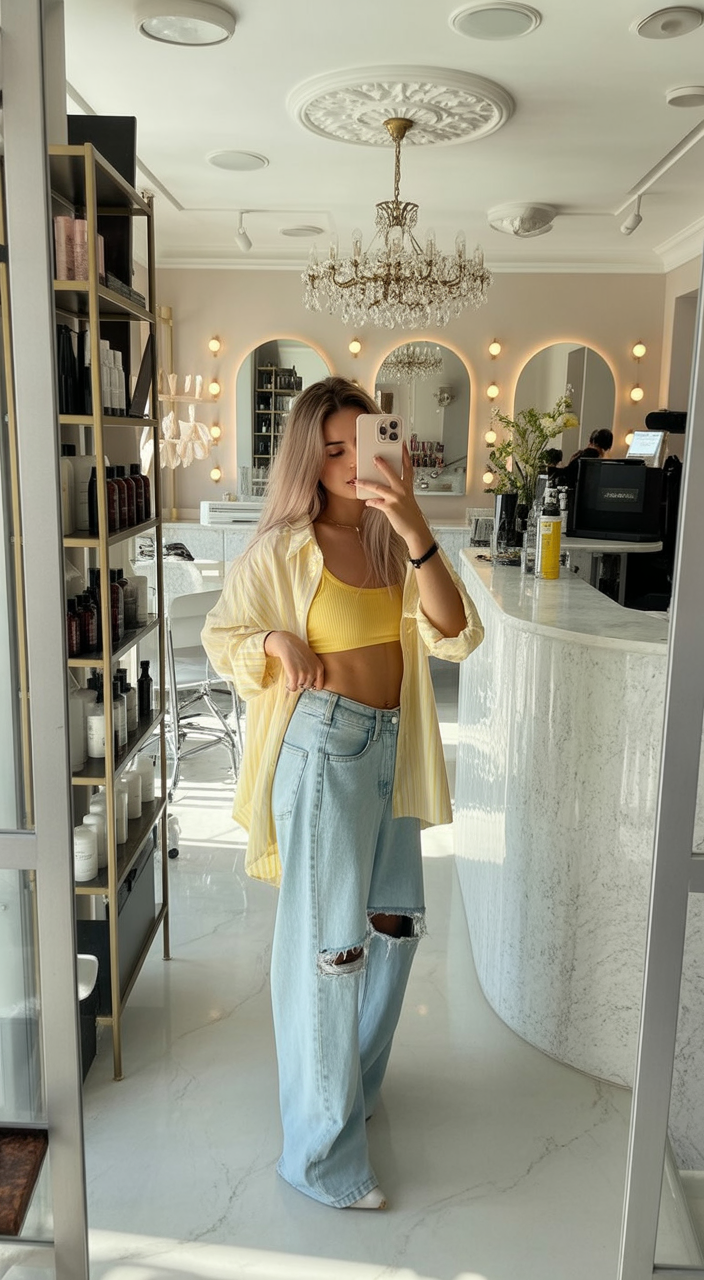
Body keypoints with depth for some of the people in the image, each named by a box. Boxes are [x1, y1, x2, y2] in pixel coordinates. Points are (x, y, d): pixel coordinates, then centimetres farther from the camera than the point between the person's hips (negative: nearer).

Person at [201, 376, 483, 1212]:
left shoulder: (396, 541, 3)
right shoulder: (283, 549, -9)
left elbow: (455, 635, -11)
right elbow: (221, 636, 1)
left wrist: (415, 532, -23)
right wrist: (278, 641, -20)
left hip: (392, 747, 6)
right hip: (323, 747, -6)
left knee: (395, 922, 18)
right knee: (328, 942, 0)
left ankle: (352, 1080, 44)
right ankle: (321, 1149, 19)